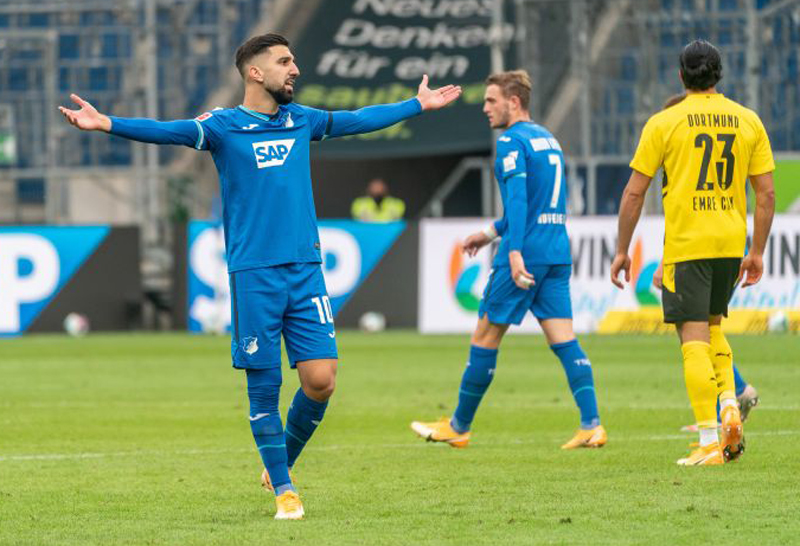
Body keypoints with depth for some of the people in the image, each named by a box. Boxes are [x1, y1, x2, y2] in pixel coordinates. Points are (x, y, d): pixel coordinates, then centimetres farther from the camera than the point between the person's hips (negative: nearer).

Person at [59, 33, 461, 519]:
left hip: (305, 270, 4)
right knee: (264, 386, 0)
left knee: (320, 380, -4)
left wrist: (419, 105, 38)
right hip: (253, 274, -4)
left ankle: (282, 463, 20)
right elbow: (169, 131, -17)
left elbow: (361, 120, 28)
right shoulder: (223, 126, -2)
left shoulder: (300, 121, 13)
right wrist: (105, 124, -33)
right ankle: (283, 490, 10)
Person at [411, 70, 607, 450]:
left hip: (525, 252, -8)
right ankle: (592, 426, -10)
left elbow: (517, 198, -21)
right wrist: (492, 232, 32)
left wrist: (515, 252, -29)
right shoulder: (548, 139, 19)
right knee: (564, 340, 2)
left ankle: (459, 427, 12)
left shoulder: (512, 142, -8)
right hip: (557, 254, 8)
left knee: (485, 337, 3)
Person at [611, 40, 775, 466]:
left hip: (685, 245, -4)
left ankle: (710, 444, -8)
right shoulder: (748, 121, 5)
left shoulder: (664, 123, -4)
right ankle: (729, 404, 3)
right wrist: (757, 252, 12)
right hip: (731, 243, 4)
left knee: (694, 340, -3)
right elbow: (766, 194, 5)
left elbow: (634, 193, -3)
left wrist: (622, 251, 4)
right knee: (712, 326, 24)